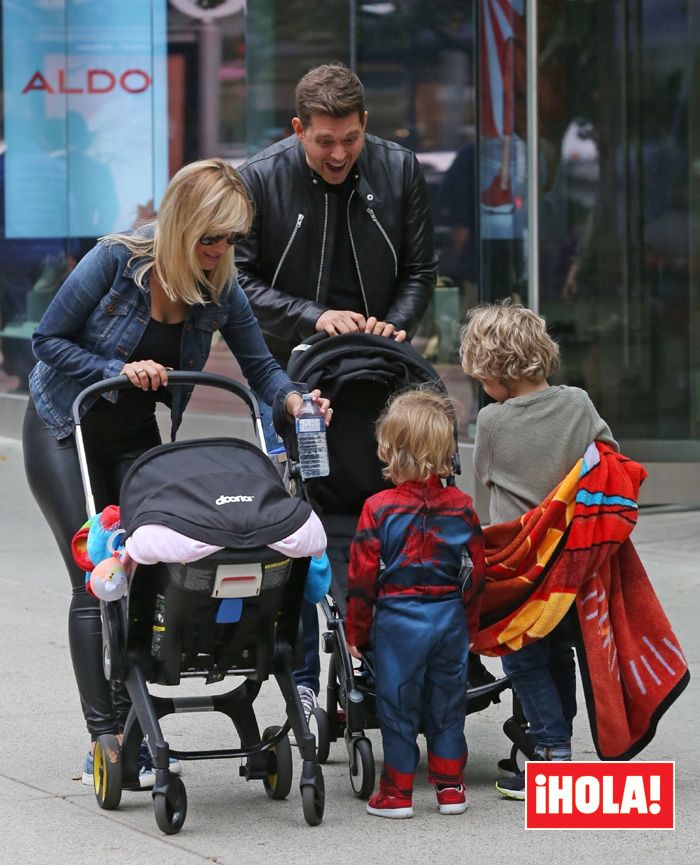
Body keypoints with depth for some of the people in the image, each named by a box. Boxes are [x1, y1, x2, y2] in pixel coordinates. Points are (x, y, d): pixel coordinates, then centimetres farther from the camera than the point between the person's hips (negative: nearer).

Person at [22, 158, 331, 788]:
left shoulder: (220, 286, -11)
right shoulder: (116, 261, -23)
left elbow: (259, 365, -5)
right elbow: (49, 340, -15)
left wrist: (294, 400, -26)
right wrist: (121, 369, -27)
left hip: (135, 440, 4)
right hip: (65, 433, -4)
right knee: (96, 583, -10)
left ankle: (130, 732, -1)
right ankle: (103, 743, -7)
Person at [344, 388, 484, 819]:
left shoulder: (379, 508, -10)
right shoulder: (462, 507, 0)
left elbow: (363, 576, -8)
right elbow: (476, 572, 5)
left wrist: (356, 632, 2)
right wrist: (470, 623, 17)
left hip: (397, 620, -3)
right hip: (450, 618, 3)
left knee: (398, 706, 5)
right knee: (447, 704, 13)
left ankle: (397, 792, 10)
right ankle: (450, 787, 18)